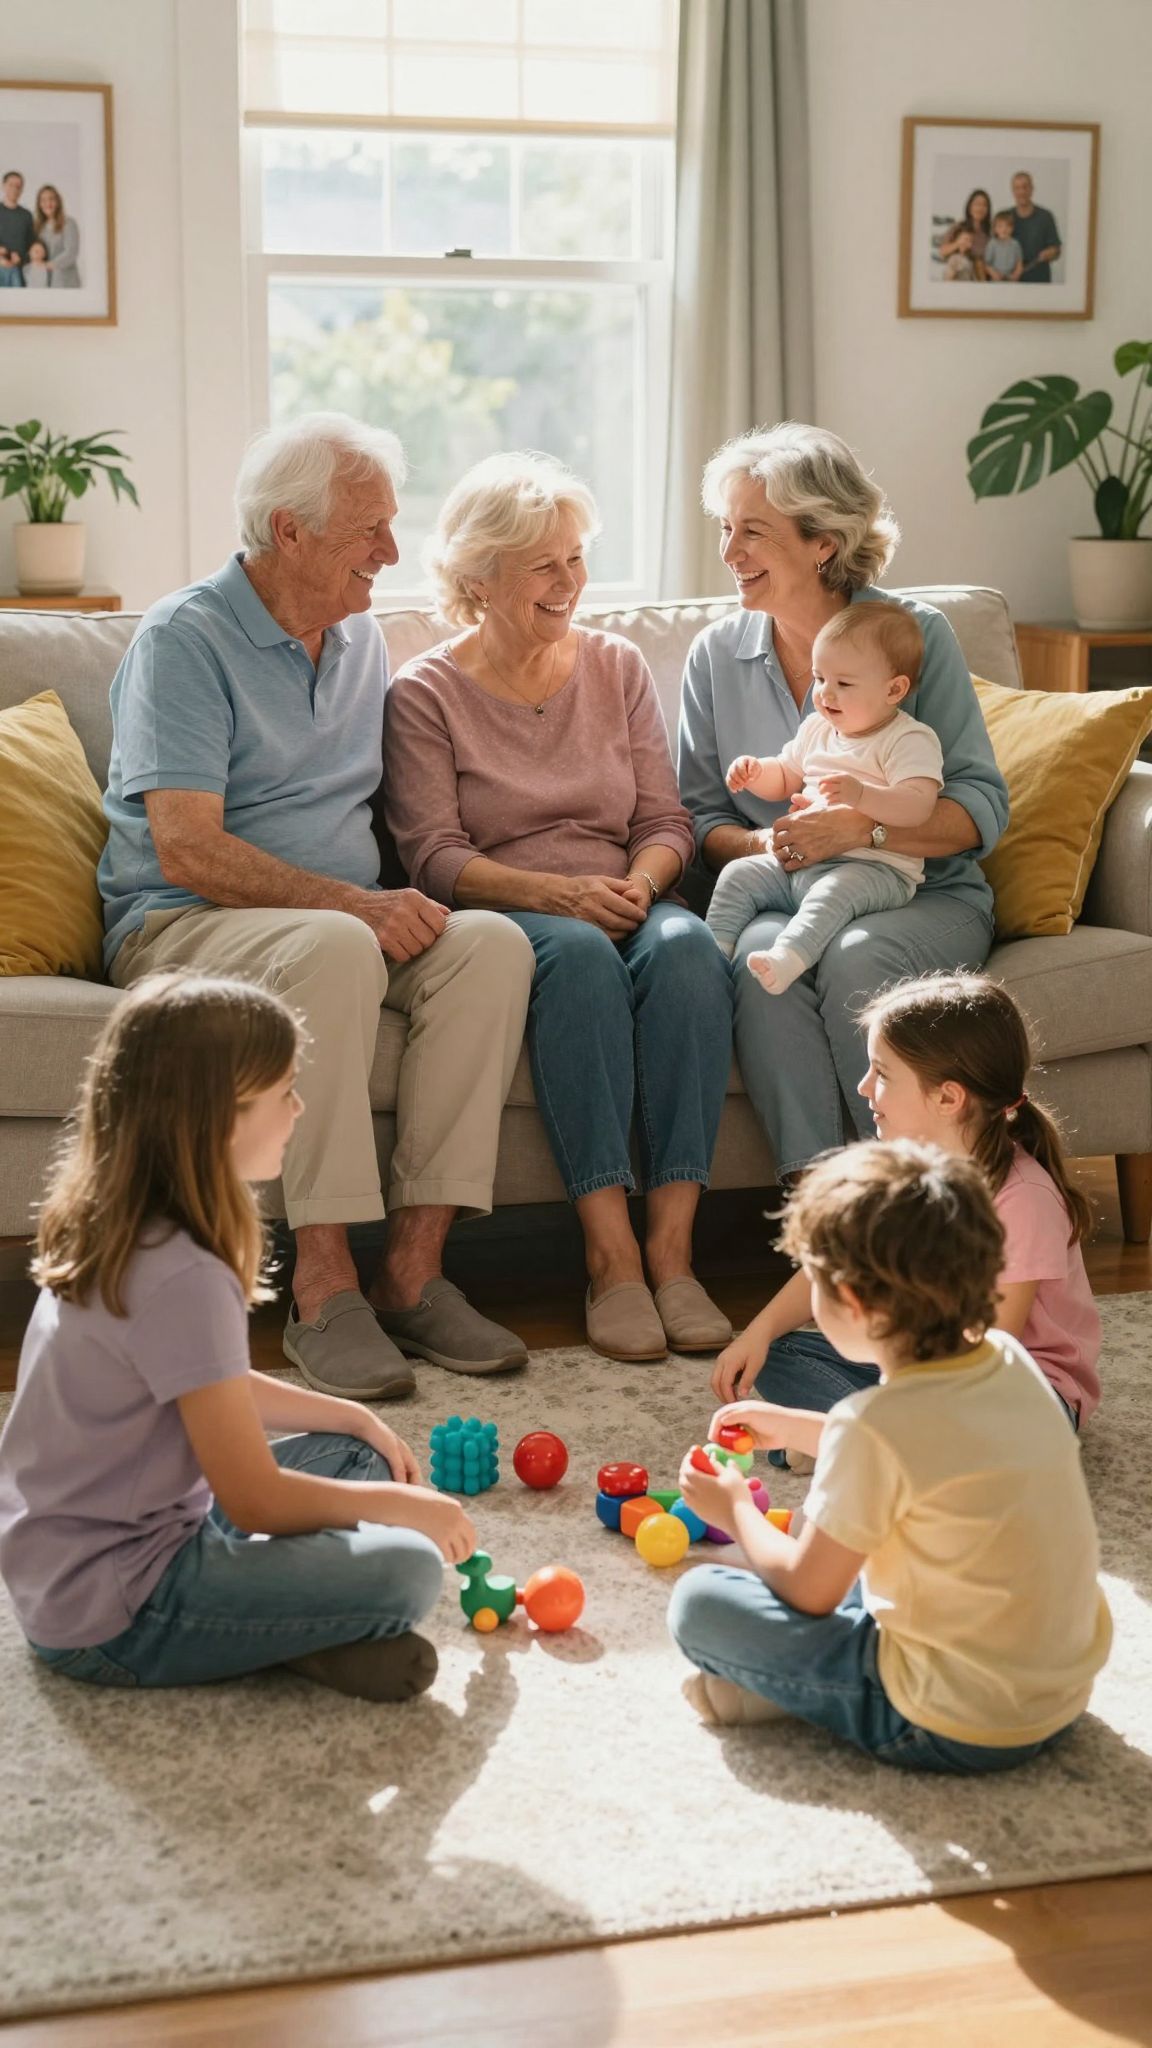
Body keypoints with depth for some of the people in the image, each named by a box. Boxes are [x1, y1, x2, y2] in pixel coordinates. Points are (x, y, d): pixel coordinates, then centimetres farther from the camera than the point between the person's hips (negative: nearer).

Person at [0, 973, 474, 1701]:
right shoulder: (184, 1279, -26)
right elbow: (256, 1501, -20)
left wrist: (358, 1418, 15)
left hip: (63, 1563, 10)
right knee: (405, 1570, -21)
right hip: (111, 1613, -10)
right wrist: (402, 1504, -6)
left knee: (356, 1456, 16)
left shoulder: (113, 1230, 3)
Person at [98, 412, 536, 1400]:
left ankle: (413, 1267, -24)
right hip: (178, 925, -6)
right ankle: (323, 1285, -33)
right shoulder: (183, 639, -8)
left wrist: (400, 900, 1)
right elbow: (187, 851, -18)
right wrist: (352, 904, -26)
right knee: (333, 951, -38)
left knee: (491, 942, -23)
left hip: (348, 922, 6)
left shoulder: (362, 637, 15)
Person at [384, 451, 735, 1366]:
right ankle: (610, 1254, -38)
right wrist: (559, 892, -20)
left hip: (625, 905, 3)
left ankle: (673, 1245, -35)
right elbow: (436, 857, -5)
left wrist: (640, 881, -12)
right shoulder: (426, 693, 5)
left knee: (686, 947, -33)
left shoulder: (617, 666, 16)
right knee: (578, 953, -38)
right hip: (502, 917, -3)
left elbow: (667, 820, 11)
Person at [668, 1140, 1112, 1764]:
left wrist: (736, 1512, 8)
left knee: (699, 1601, -4)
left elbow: (808, 1590, -11)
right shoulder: (1009, 1360, -2)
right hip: (1065, 1694, 8)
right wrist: (795, 1427, 25)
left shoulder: (872, 1426, -25)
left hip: (956, 1730, -8)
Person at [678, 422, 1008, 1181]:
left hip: (924, 897, -2)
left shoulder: (916, 633, -2)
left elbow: (983, 808, -7)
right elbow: (701, 816, 10)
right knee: (762, 955, -32)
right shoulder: (717, 655, 8)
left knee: (855, 959, -34)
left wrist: (863, 827, -23)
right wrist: (763, 846, -13)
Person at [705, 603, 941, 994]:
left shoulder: (911, 740, -6)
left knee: (832, 892, -38)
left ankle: (786, 960, -57)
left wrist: (860, 794, -37)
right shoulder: (816, 730, 19)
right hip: (799, 860, 8)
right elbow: (783, 780, 33)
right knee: (738, 875, -6)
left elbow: (918, 806, -22)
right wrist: (755, 773, 8)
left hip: (875, 869, -8)